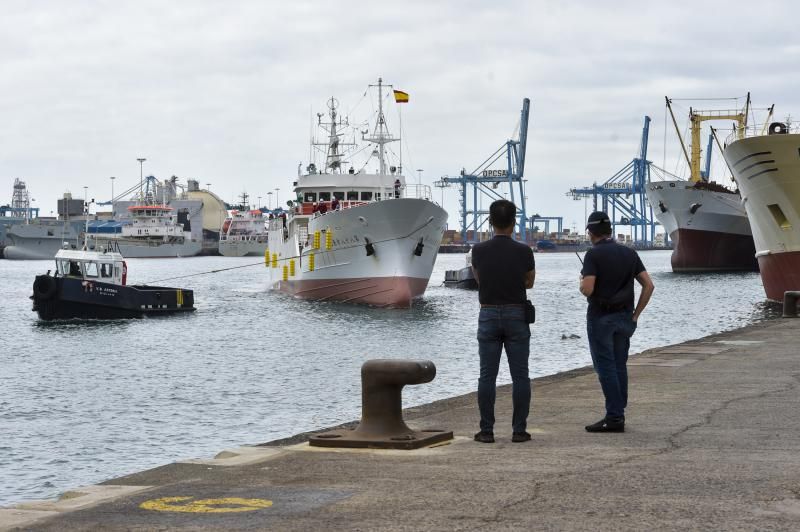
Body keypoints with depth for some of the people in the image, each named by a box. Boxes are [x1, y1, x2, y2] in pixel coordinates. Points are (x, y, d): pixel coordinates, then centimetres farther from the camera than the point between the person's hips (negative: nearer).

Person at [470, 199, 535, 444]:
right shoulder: (523, 251, -6)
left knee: (487, 376, 3)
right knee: (520, 376, 5)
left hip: (488, 316, 1)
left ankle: (487, 431, 2)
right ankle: (519, 430, 4)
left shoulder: (479, 251, -4)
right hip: (516, 316, -1)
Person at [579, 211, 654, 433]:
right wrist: (635, 314, 8)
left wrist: (582, 282, 3)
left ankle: (614, 417, -8)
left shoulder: (593, 255, -11)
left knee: (605, 367, -4)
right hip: (624, 318, 6)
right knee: (619, 366, 13)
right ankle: (619, 414, 15)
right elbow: (649, 285, 3)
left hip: (600, 317, -6)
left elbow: (587, 289, -20)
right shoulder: (629, 253, 7)